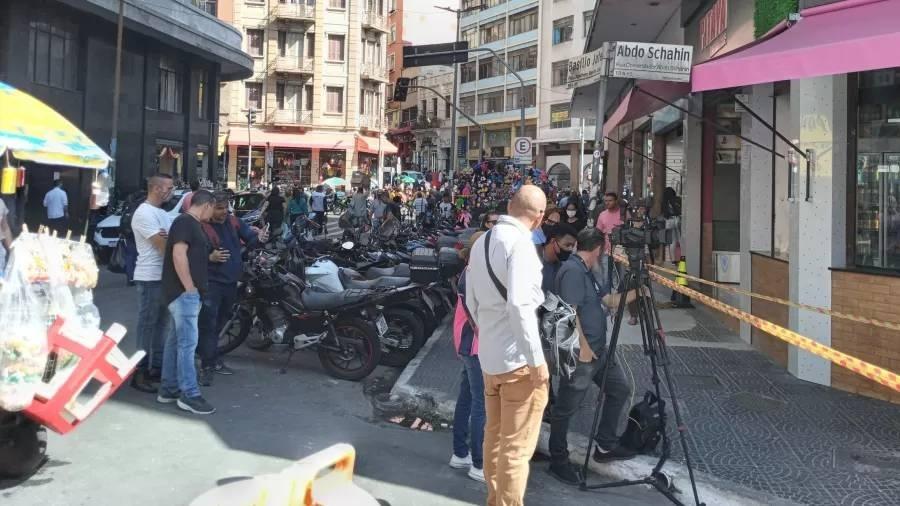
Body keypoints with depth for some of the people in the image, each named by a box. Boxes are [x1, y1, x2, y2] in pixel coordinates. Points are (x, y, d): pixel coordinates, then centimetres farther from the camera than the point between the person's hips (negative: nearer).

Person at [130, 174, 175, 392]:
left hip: (165, 276, 9)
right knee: (147, 324, -5)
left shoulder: (162, 213, 17)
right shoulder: (144, 213, -13)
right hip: (150, 278, -9)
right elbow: (163, 246, -18)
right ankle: (140, 372, 1)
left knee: (160, 323, 14)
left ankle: (157, 366, 23)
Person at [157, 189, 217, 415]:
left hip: (186, 293, 10)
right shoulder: (185, 222, -11)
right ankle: (189, 395, -7)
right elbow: (178, 255, -21)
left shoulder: (193, 224, 20)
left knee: (175, 341, 13)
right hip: (185, 292, -10)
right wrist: (190, 288, -20)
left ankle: (168, 390, 20)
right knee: (188, 342, -10)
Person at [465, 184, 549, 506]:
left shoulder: (481, 242, 10)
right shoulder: (519, 242, -16)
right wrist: (536, 359, -21)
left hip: (488, 355, 9)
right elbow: (519, 305, -25)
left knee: (494, 437, 19)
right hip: (518, 359, -9)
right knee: (516, 447, 1)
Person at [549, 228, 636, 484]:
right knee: (566, 408, 1)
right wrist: (583, 347, -22)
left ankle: (605, 446, 27)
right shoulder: (572, 270, -17)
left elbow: (609, 300, 20)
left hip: (598, 350, 11)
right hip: (580, 353, -11)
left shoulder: (586, 272, 15)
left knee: (620, 389, 17)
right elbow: (569, 312, -23)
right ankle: (558, 461, 14)